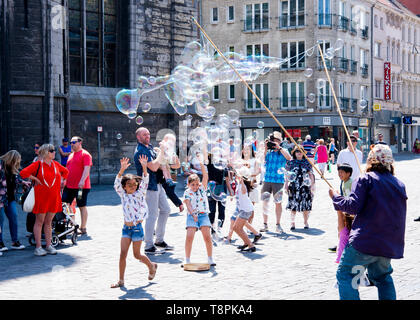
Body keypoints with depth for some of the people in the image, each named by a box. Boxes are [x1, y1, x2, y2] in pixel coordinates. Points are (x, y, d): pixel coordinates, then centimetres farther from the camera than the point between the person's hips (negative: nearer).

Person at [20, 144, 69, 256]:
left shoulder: (55, 164, 10)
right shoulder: (37, 164, -7)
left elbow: (65, 171, 28)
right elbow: (23, 173, -16)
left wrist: (61, 181, 16)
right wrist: (35, 179, -11)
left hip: (54, 197, 5)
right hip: (41, 197, -5)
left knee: (48, 222, 11)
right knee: (39, 222, 1)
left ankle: (49, 246, 16)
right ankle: (38, 247, 5)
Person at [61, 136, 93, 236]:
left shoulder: (85, 154, -6)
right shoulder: (71, 155, 19)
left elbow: (87, 169, -17)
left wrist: (82, 181, -28)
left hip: (81, 186, -8)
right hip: (69, 185, 8)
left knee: (82, 206, -1)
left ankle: (83, 228, 6)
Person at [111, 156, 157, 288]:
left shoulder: (139, 194, -3)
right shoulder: (123, 195, 3)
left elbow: (144, 183, -17)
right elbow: (117, 184, -11)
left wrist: (144, 168, -31)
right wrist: (122, 170, -25)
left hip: (137, 227, -3)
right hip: (126, 228, 3)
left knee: (137, 255, 7)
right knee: (123, 254, -1)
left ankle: (152, 266, 34)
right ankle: (121, 280, 6)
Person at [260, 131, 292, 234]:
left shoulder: (283, 151, 4)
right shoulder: (268, 152, 10)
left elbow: (289, 158, -15)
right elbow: (262, 161, -1)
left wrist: (279, 147, -15)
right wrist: (266, 149, -4)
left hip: (278, 180, -2)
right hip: (267, 179, 3)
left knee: (278, 202, 1)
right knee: (265, 202, 3)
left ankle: (278, 225, 10)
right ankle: (265, 224, 13)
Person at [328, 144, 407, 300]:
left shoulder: (365, 179, -5)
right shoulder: (399, 184, 14)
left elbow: (353, 206, -14)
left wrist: (335, 197, 2)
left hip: (365, 241, -6)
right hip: (390, 244, 7)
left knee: (345, 275, -1)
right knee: (382, 276, 24)